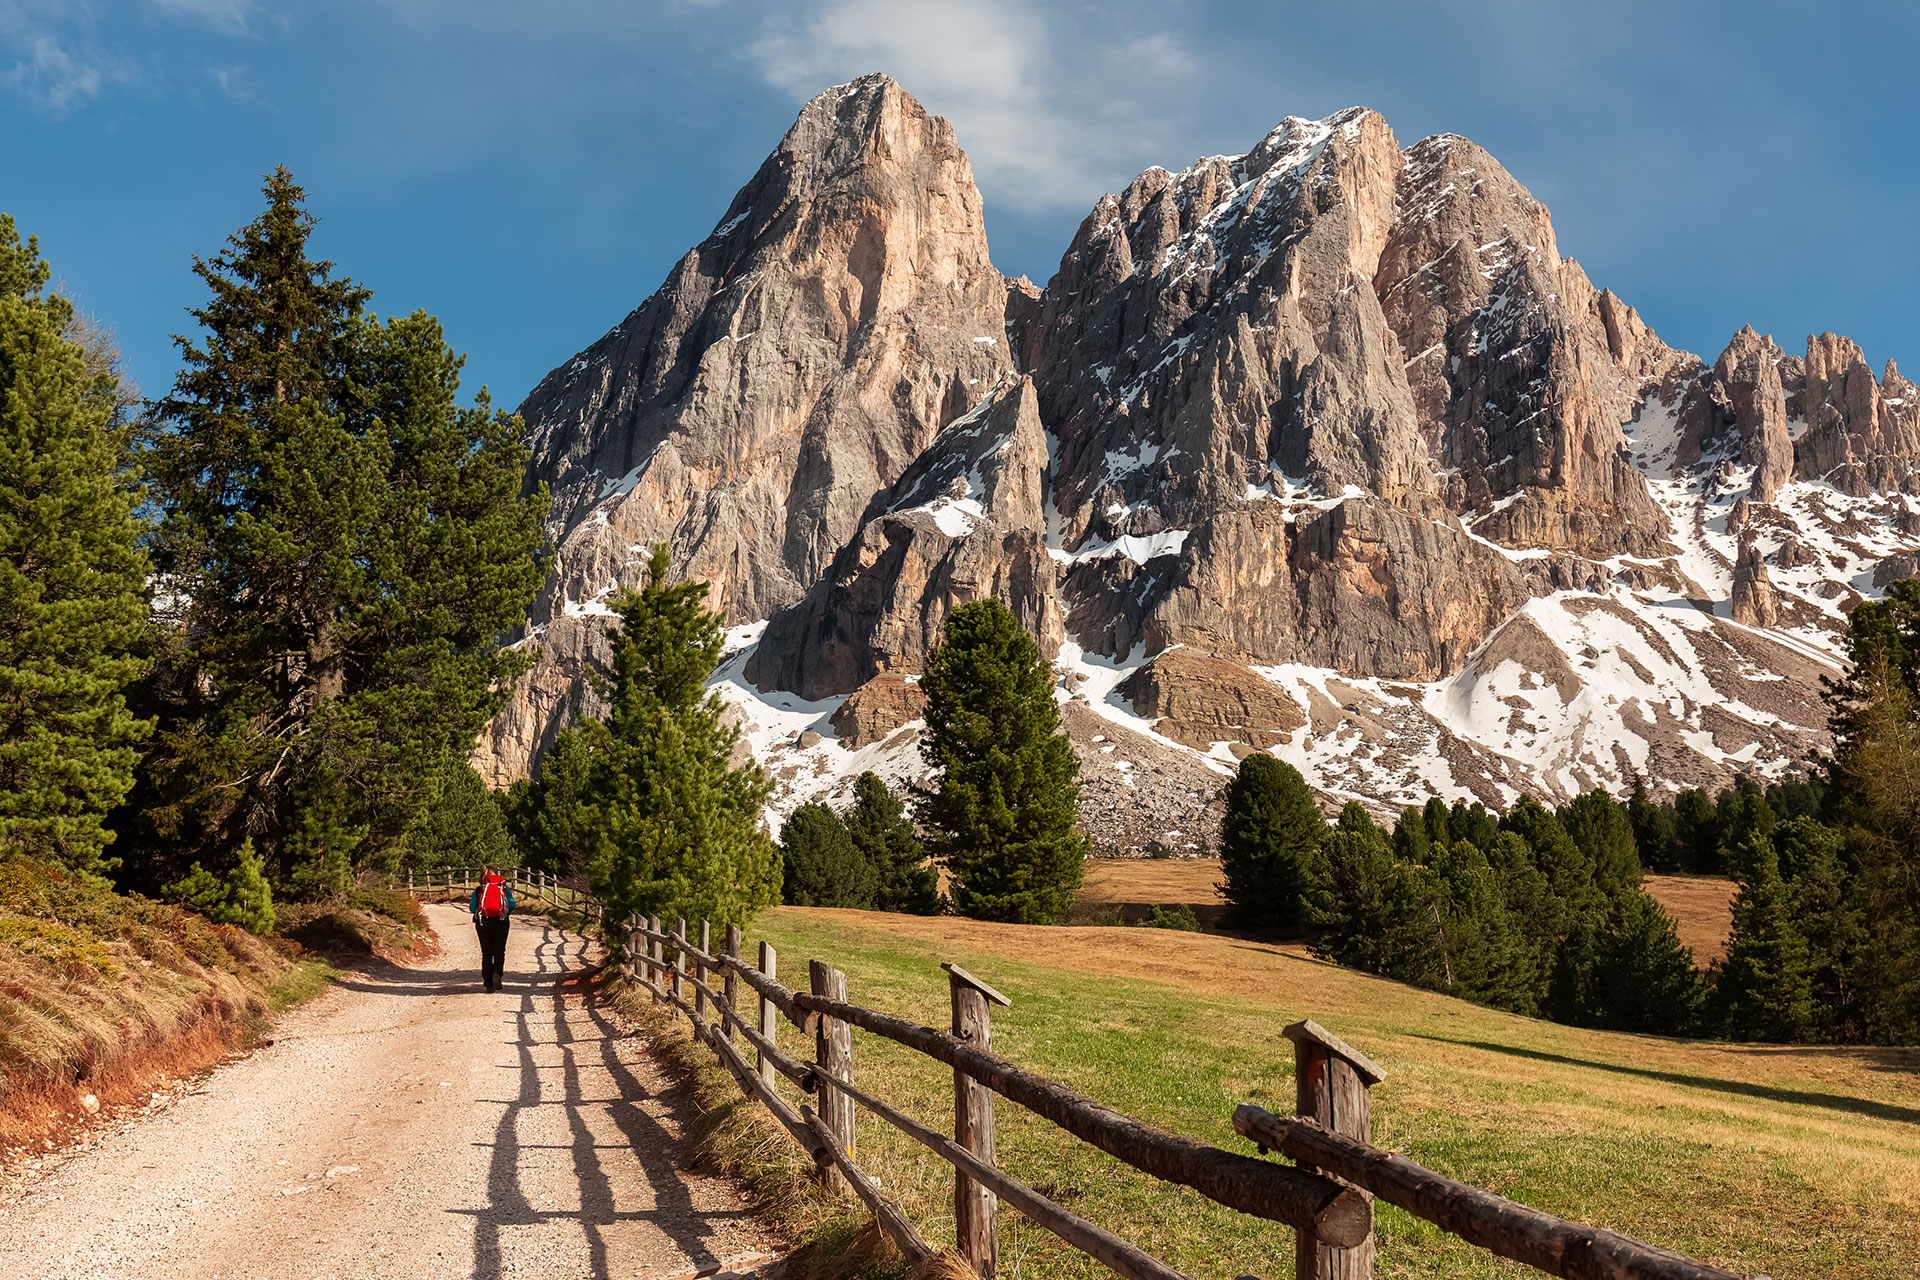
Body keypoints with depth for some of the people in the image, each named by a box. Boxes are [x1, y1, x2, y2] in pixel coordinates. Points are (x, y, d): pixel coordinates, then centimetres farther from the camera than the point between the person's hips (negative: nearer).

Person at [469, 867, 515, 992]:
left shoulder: (479, 890, 5)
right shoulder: (504, 888, 4)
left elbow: (472, 908, 2)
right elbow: (511, 904, -4)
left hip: (482, 922, 1)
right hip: (500, 923, 0)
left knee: (486, 953, 9)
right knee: (499, 951, 10)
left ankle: (488, 983, 4)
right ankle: (497, 972, -17)